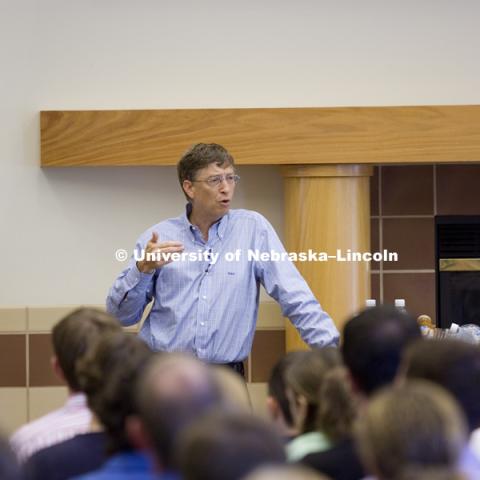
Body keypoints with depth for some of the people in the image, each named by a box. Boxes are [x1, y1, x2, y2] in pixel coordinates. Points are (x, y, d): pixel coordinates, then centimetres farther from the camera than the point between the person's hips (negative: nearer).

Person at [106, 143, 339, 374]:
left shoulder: (253, 228, 5)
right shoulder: (158, 237, 7)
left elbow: (294, 297, 2)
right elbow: (121, 314, 8)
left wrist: (330, 346, -9)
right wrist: (143, 269, -8)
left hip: (225, 375, 1)